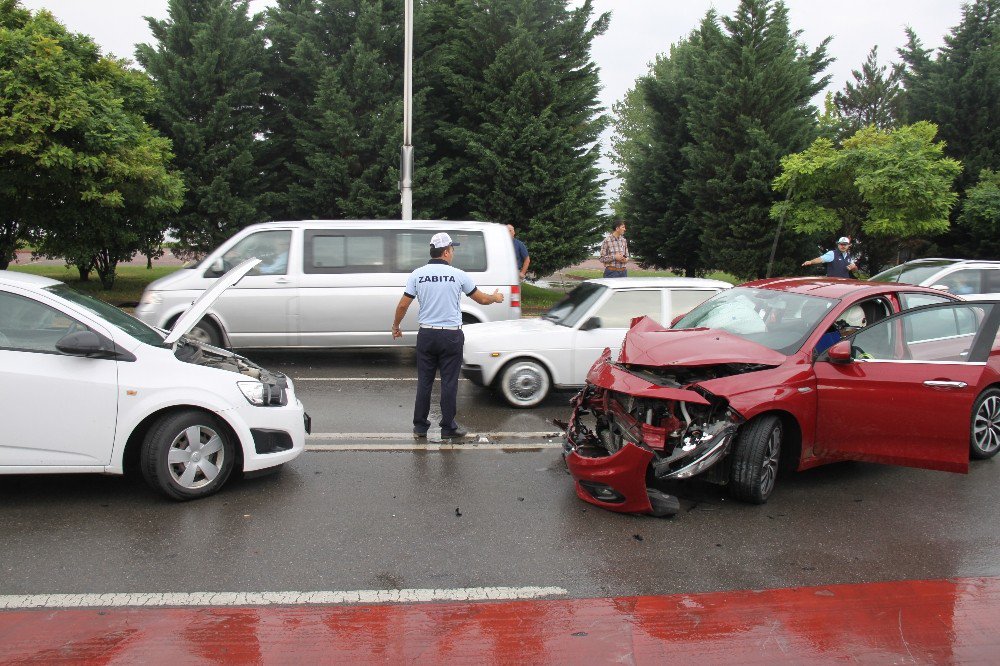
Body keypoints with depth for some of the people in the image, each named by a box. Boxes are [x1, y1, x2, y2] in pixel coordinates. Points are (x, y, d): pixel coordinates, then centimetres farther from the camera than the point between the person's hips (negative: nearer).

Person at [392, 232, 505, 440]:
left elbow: (403, 305, -1)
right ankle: (448, 427, 12)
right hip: (451, 335, -2)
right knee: (449, 383, 5)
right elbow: (482, 299, 5)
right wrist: (496, 297, 26)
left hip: (426, 335, 2)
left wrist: (395, 326, 16)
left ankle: (420, 426, 17)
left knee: (424, 382, 10)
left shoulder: (417, 274, -2)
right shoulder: (458, 275, -6)